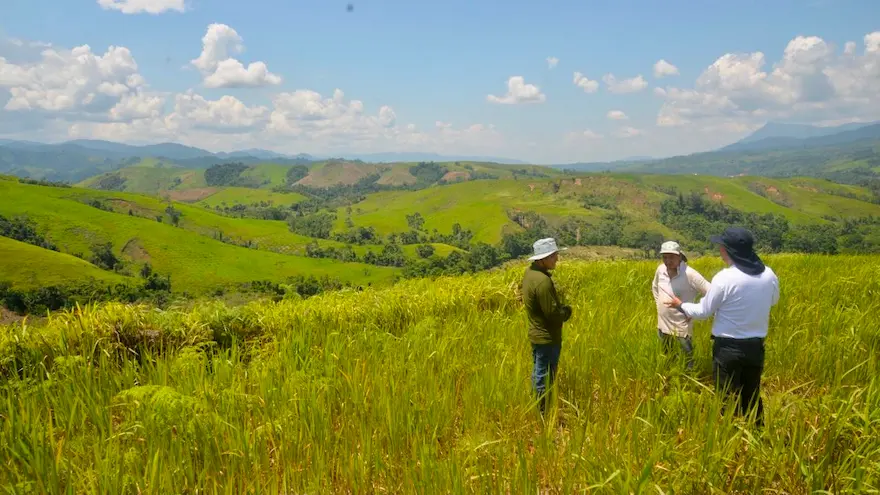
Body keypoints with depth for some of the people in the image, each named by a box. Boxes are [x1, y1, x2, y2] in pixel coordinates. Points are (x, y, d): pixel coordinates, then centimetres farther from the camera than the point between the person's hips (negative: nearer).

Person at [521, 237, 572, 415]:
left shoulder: (530, 272, 3)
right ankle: (542, 413, 13)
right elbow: (552, 314, -24)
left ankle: (536, 409, 32)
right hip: (547, 338, -10)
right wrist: (566, 311, -5)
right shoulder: (543, 281, -28)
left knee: (538, 374, 20)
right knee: (544, 379, 2)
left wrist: (560, 308, 4)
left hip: (537, 334, 10)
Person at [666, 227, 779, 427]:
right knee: (752, 396, 20)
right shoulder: (769, 275, -4)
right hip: (756, 346, 6)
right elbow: (773, 301, 17)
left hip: (728, 348, -5)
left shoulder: (724, 278, -21)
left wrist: (681, 305, 8)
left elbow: (703, 312, -10)